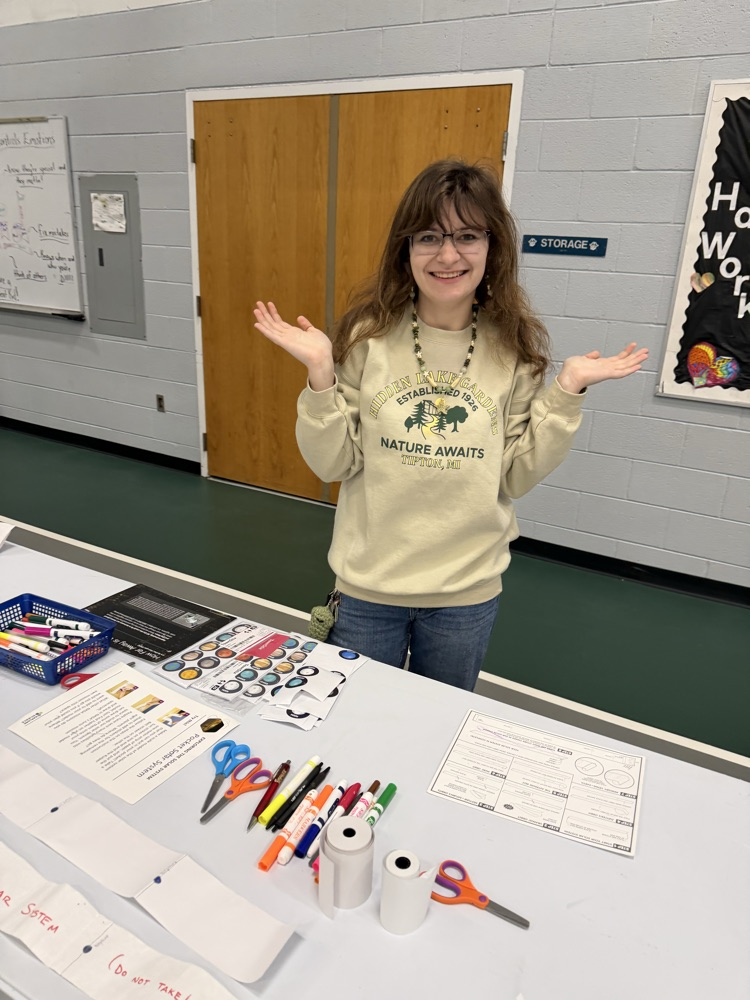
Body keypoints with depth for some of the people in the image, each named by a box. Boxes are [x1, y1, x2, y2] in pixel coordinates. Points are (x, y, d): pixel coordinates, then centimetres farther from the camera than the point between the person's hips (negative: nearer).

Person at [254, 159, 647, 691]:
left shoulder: (516, 346, -5)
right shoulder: (368, 334, -8)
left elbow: (518, 478, -5)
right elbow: (332, 464, -8)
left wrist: (567, 392, -12)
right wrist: (321, 373, -19)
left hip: (468, 590, 1)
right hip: (367, 585, 0)